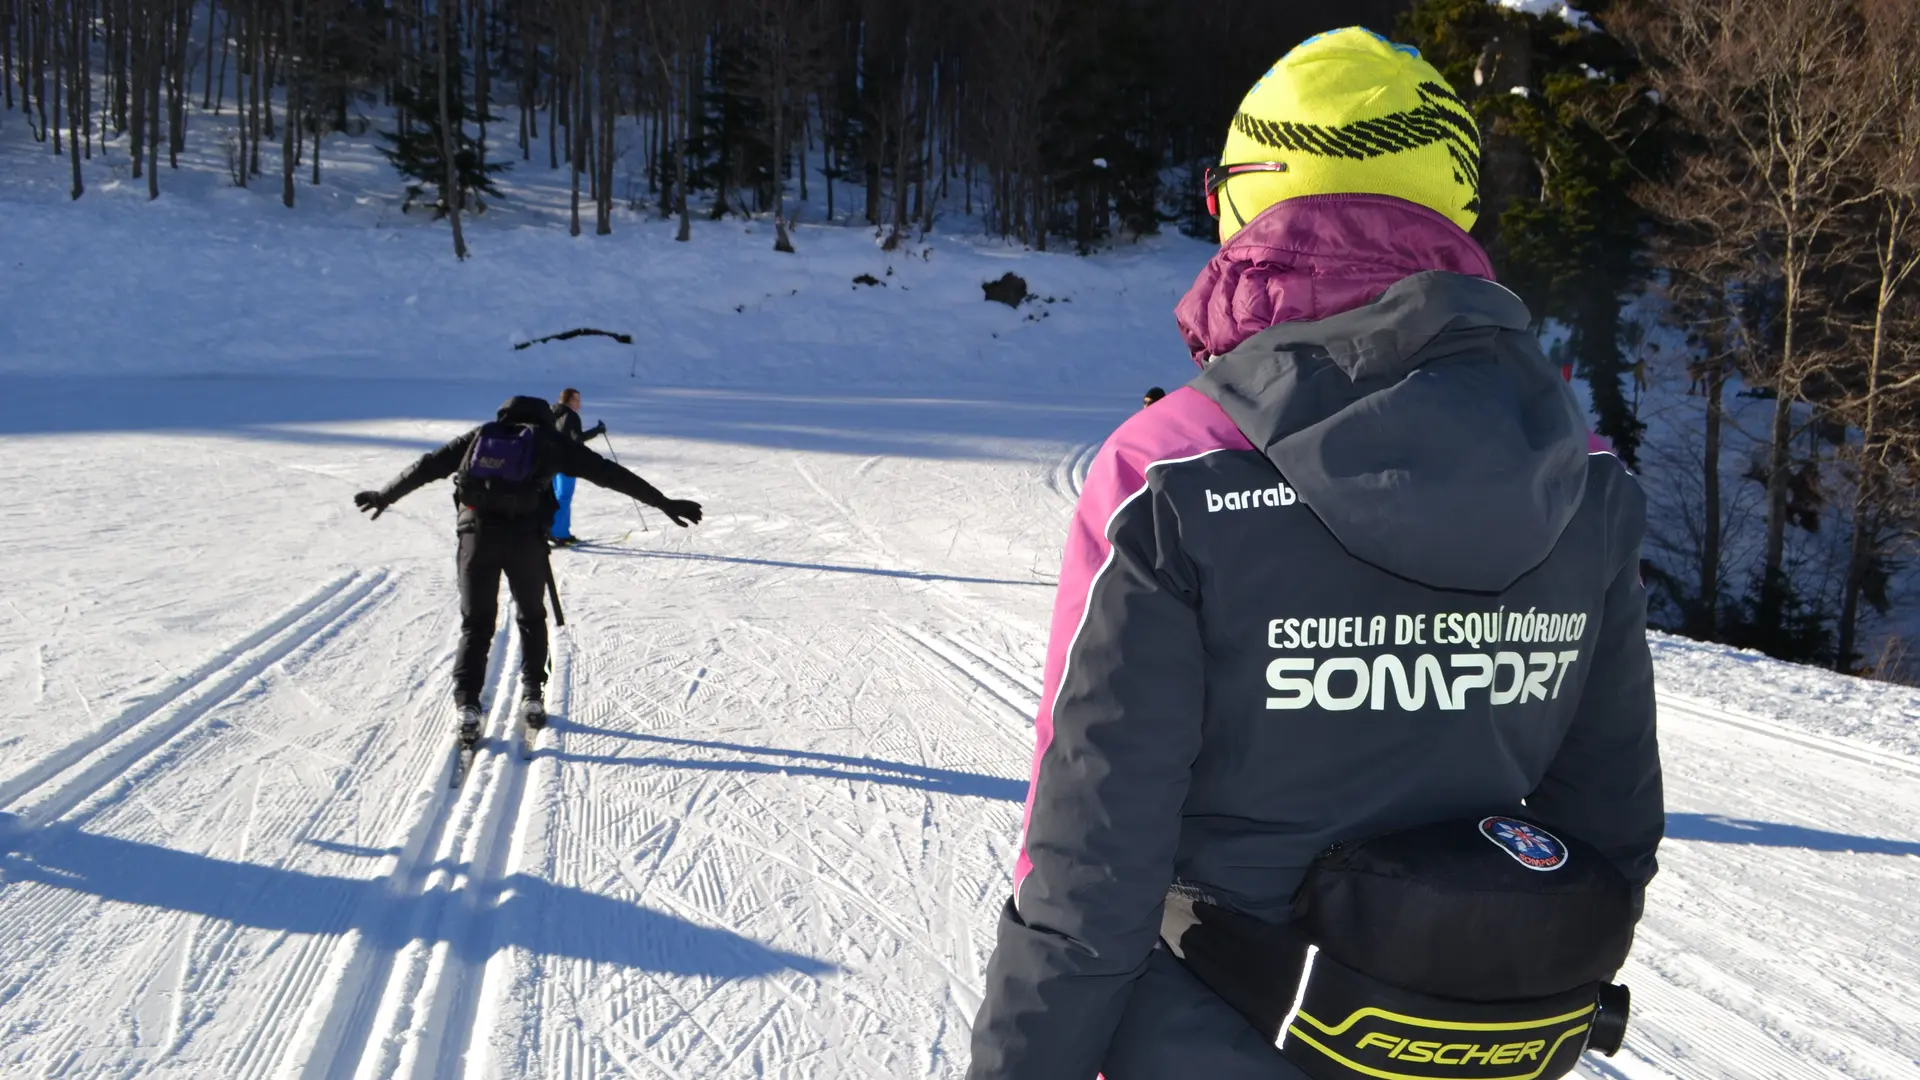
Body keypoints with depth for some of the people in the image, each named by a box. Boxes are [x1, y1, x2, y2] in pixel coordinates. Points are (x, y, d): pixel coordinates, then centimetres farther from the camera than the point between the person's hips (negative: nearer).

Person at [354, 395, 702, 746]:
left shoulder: (479, 436, 22)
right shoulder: (550, 441, 16)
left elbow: (427, 467, 26)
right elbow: (609, 473, 12)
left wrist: (383, 496, 39)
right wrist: (663, 503, 13)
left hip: (477, 533, 1)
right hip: (526, 536, -1)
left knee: (476, 622, 9)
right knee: (531, 616, 19)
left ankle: (467, 705, -2)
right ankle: (532, 694, 19)